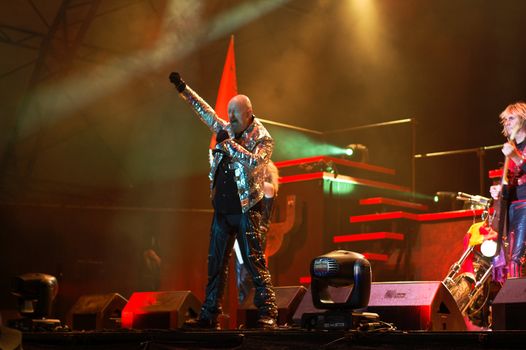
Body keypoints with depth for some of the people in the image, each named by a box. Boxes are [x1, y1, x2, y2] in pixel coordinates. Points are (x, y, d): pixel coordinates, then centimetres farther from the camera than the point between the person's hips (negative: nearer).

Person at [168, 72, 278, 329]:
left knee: (255, 263, -9)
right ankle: (209, 316, 13)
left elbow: (255, 162, -23)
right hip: (222, 209, 6)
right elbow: (206, 112, 25)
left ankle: (268, 315, -7)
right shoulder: (227, 130, 12)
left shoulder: (263, 139, -5)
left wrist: (229, 143, -20)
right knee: (215, 265, 8)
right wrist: (184, 89, 29)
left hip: (246, 210, -6)